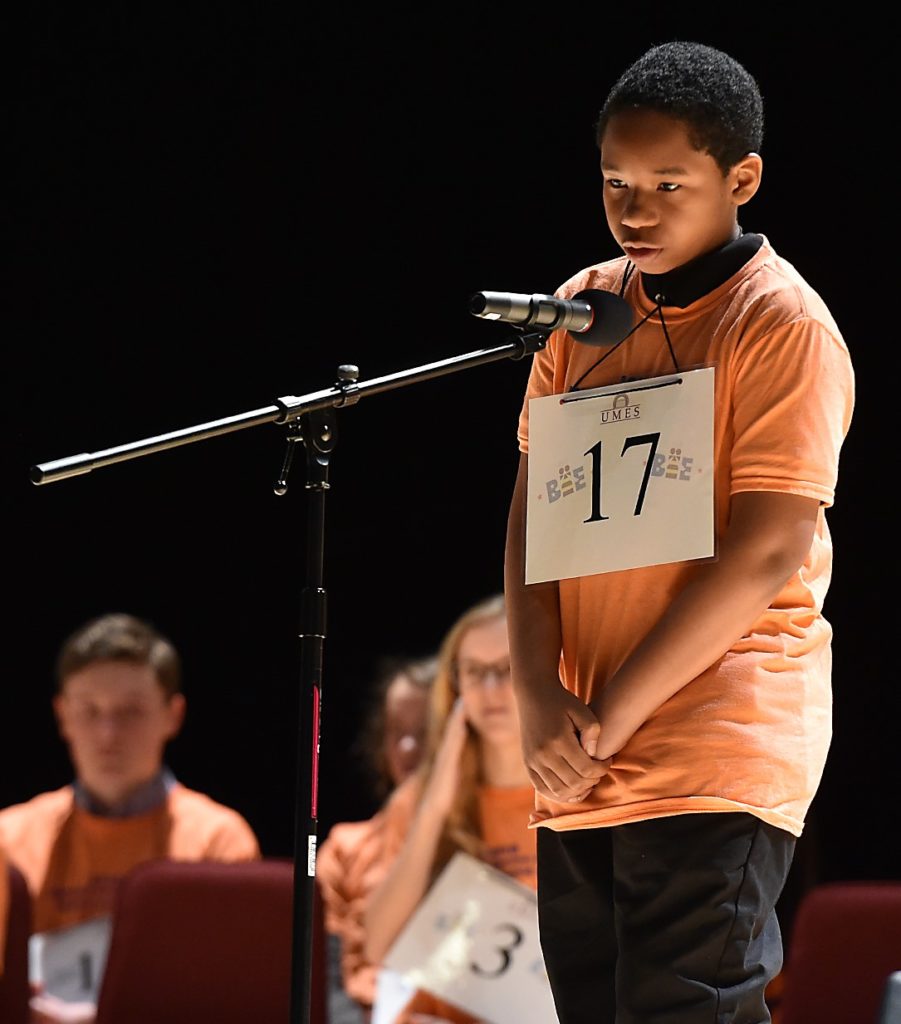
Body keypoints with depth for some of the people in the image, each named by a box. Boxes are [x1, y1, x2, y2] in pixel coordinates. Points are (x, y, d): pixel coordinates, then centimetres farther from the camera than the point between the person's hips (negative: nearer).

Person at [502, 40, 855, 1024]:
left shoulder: (785, 329, -8)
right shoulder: (586, 311, 12)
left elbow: (764, 554, -14)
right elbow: (531, 513, 10)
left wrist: (610, 716, -14)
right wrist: (539, 700, -4)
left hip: (719, 758, -7)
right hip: (580, 762, 7)